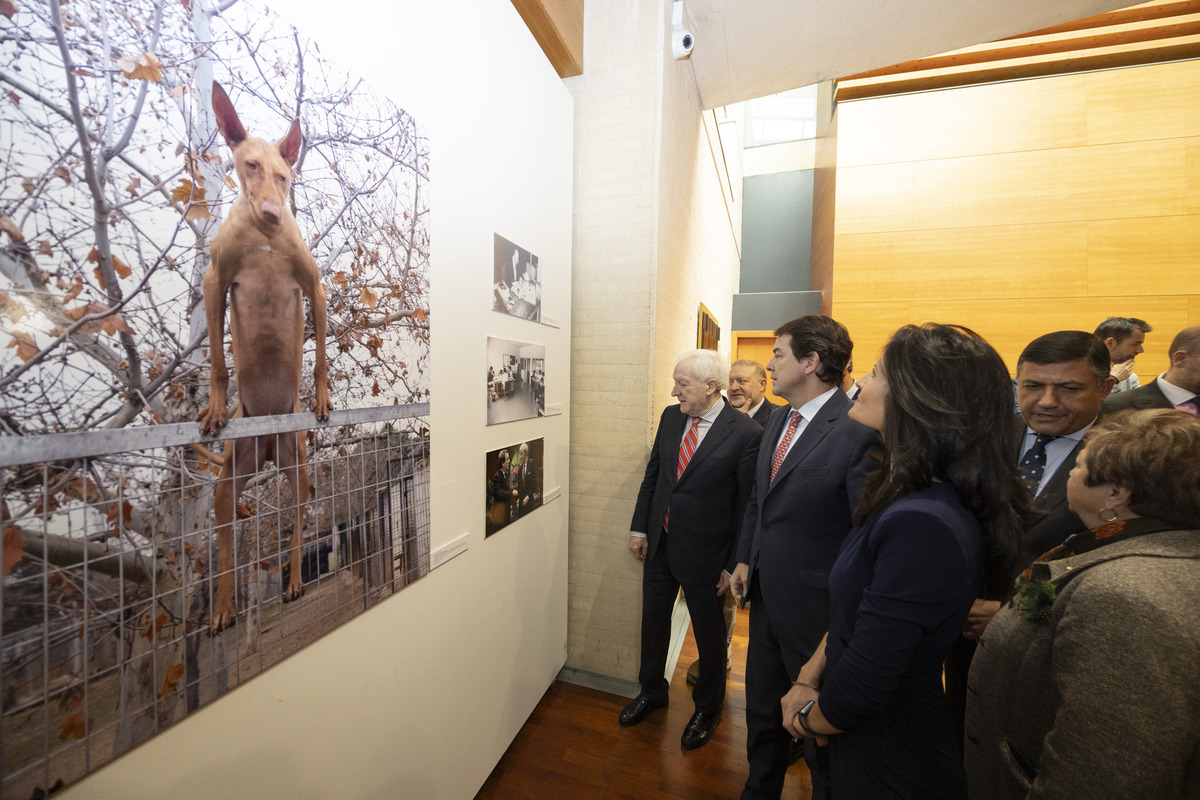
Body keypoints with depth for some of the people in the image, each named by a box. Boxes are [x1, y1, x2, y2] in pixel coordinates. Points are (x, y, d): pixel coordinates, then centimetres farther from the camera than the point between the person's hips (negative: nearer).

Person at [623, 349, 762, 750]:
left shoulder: (746, 433, -19)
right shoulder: (671, 416, -2)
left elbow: (748, 506, -14)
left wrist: (735, 564, -11)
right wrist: (639, 527, 6)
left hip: (704, 552, -5)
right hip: (659, 543, 5)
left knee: (709, 632, 18)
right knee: (653, 620, 22)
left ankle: (708, 708, 46)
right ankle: (652, 690, 50)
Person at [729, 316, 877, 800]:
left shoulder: (856, 431, -23)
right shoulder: (778, 423, 4)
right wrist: (744, 559, 10)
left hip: (815, 606, -7)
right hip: (766, 595, 8)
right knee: (761, 710, 27)